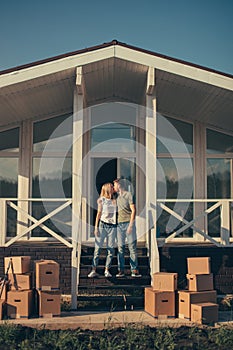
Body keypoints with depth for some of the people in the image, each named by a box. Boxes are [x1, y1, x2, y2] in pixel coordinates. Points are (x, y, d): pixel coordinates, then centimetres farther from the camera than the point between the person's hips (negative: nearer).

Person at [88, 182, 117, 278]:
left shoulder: (115, 200, 12)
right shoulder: (101, 200, 5)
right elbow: (99, 214, 4)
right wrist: (96, 227, -2)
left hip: (112, 226, 3)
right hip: (102, 225, -3)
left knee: (111, 249, 1)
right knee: (97, 248, -2)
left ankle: (107, 270, 10)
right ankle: (94, 270, 2)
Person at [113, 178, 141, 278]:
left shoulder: (128, 195, -3)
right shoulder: (117, 196, 13)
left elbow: (133, 210, -8)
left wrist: (131, 225, -14)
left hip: (129, 223, -5)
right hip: (119, 224, 5)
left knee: (132, 247, -3)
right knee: (120, 247, 2)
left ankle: (134, 270, -1)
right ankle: (121, 270, 5)